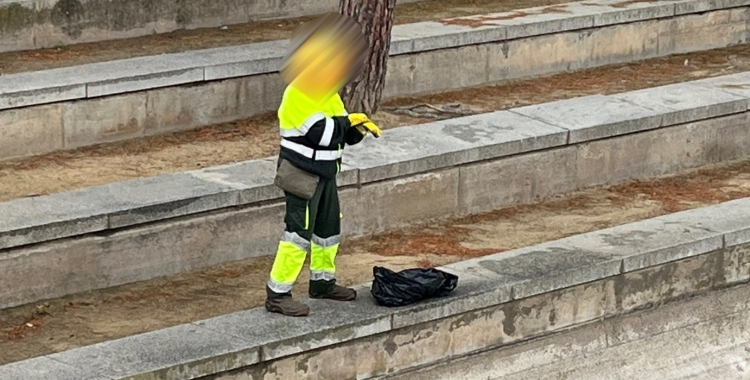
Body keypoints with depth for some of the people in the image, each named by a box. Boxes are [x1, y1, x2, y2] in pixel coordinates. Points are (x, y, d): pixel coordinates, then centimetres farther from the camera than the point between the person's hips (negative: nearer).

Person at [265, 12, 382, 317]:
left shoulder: (326, 91, 10)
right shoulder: (299, 94, -21)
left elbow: (338, 133, 14)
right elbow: (321, 133, -27)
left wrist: (358, 128, -6)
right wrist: (349, 121, -15)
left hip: (324, 173, 10)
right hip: (302, 174, -10)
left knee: (329, 226, 19)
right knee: (299, 232, -10)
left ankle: (323, 281, 36)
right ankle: (277, 294, -6)